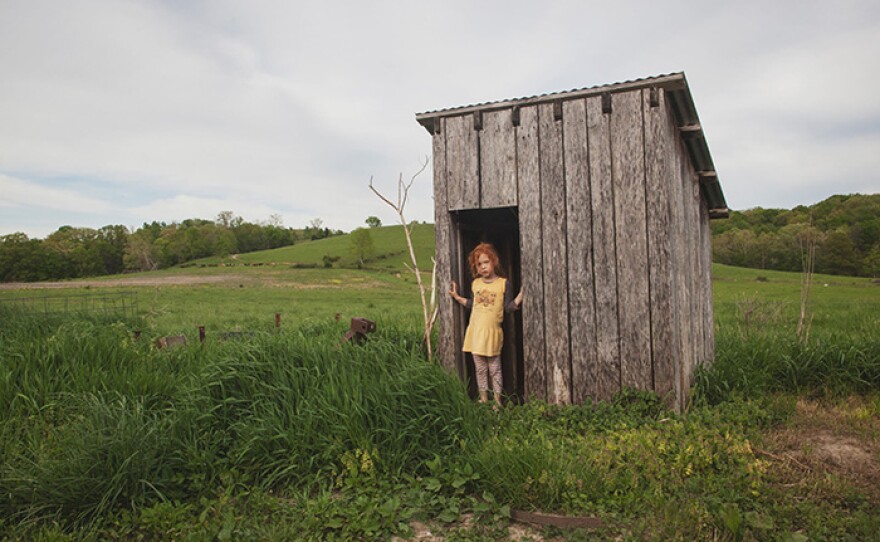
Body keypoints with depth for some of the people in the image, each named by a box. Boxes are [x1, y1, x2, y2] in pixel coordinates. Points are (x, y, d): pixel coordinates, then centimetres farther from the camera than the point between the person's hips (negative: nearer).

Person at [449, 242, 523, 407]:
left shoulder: (503, 283, -5)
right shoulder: (475, 283, 8)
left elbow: (508, 307, -4)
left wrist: (520, 296, -17)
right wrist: (457, 297, 15)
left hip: (492, 332, -4)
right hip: (476, 332, 4)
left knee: (495, 368, 6)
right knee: (480, 368, 12)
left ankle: (497, 400, 16)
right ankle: (483, 398, 24)